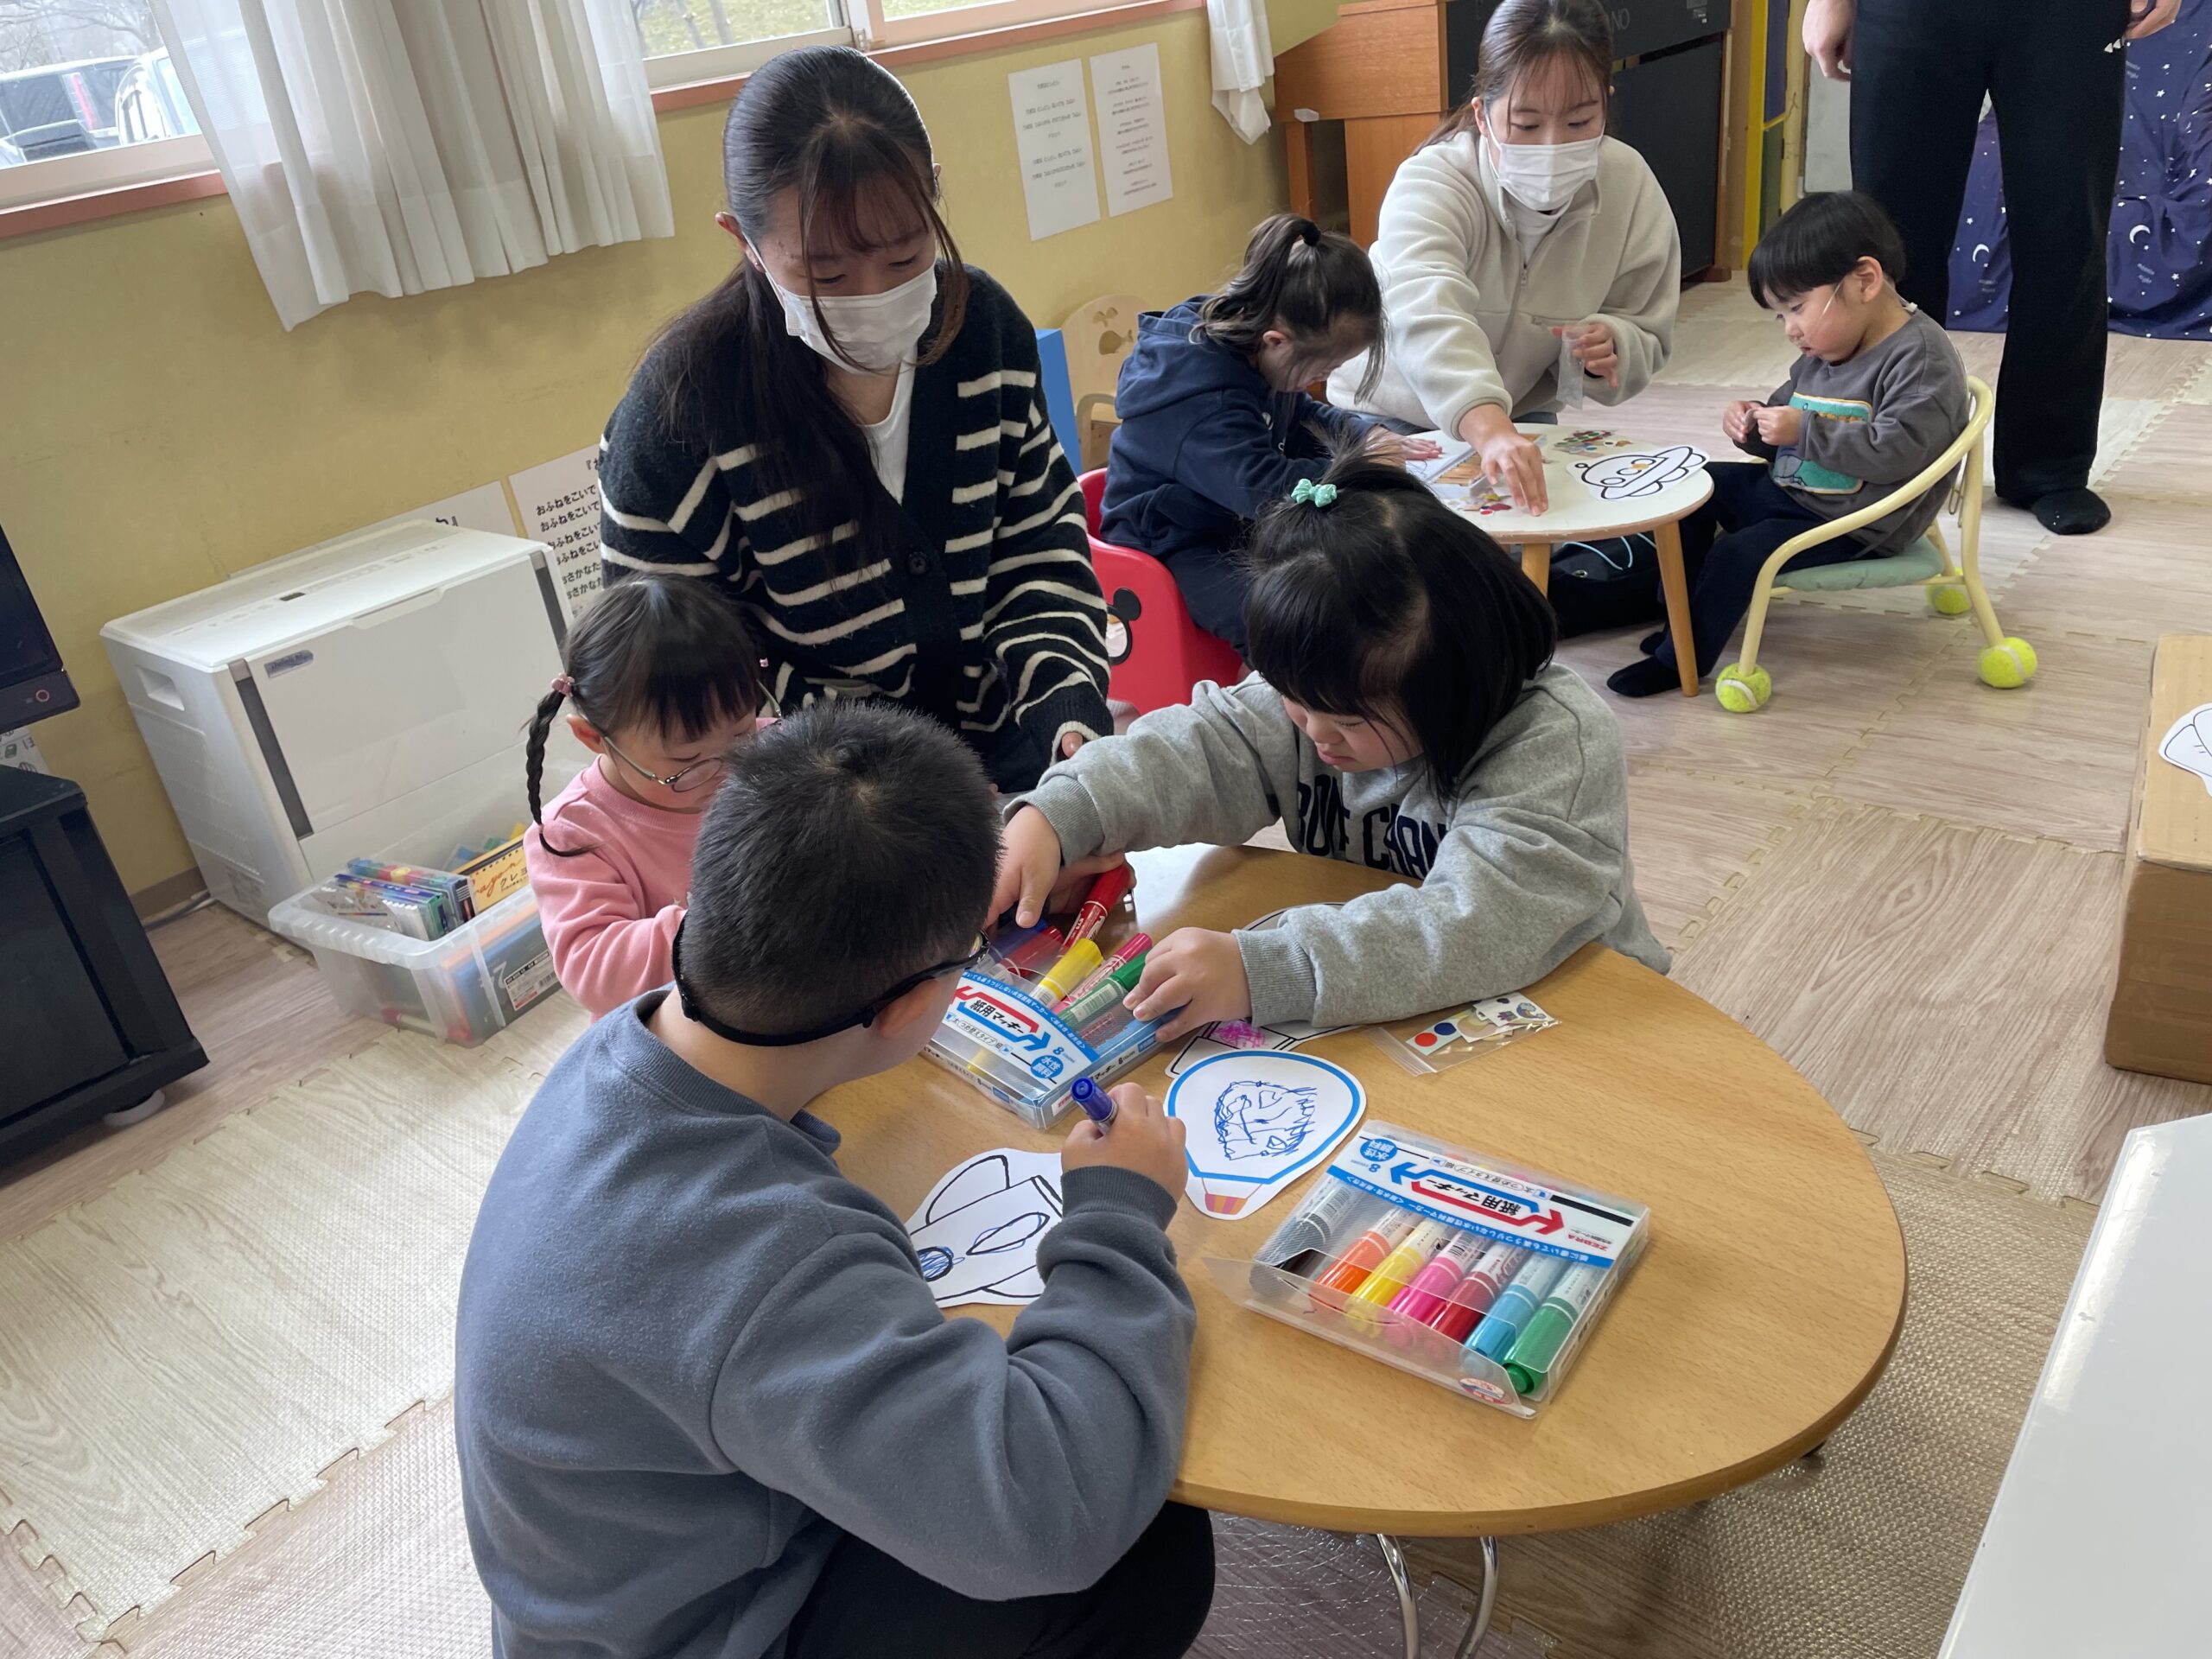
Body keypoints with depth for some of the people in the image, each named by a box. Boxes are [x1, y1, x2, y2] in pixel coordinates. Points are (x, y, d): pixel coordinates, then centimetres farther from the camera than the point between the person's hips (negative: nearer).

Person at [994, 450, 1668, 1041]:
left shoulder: (1559, 743, -27)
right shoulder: (1324, 687, -7)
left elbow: (1484, 923, -38)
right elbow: (1199, 747, -9)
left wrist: (1262, 969, -47)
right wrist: (1053, 817, -28)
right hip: (1360, 1023, 3)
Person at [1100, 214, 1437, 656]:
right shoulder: (1204, 402, -30)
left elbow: (1304, 416, 18)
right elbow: (1262, 486, -38)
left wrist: (1367, 435, 1)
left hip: (1242, 525, 9)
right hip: (1176, 548, -9)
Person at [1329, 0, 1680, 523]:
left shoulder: (1631, 186, -17)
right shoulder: (1429, 184, -31)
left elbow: (1646, 337, -6)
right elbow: (1428, 316, -51)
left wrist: (1611, 345, -32)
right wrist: (1490, 432, -69)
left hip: (1521, 415, 4)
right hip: (1393, 417, -3)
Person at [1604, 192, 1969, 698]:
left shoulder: (1921, 356, -20)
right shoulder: (1821, 354, 7)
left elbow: (1896, 450, -31)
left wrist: (1804, 430, -29)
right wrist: (1755, 422, -6)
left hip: (1857, 524, -10)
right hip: (1790, 487, 10)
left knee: (1738, 553, -23)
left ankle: (1681, 660, -9)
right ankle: (1686, 616, 17)